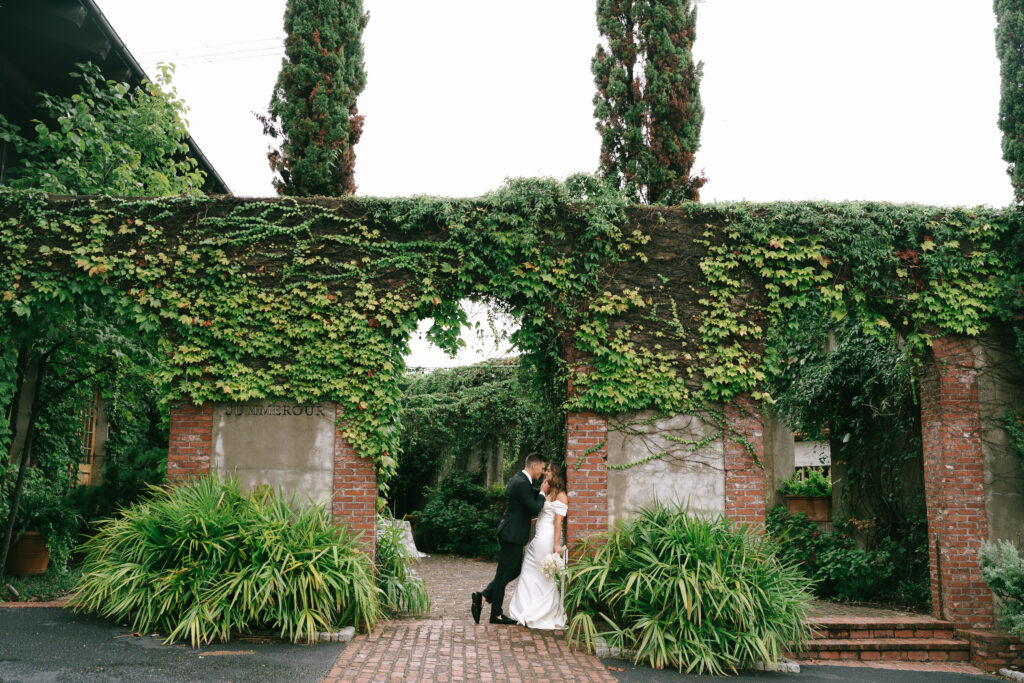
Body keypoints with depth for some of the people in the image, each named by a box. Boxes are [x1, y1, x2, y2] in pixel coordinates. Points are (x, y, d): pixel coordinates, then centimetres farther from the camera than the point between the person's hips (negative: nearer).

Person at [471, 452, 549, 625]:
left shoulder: (519, 478, 12)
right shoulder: (521, 484, -20)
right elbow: (535, 508, -20)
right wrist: (543, 493, -5)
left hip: (512, 533, 10)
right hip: (513, 534, -10)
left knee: (514, 570, 16)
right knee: (504, 573, 0)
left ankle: (482, 597, 14)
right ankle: (496, 614, 10)